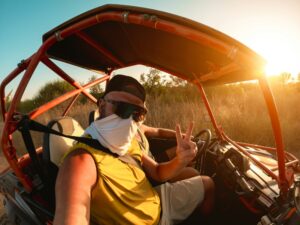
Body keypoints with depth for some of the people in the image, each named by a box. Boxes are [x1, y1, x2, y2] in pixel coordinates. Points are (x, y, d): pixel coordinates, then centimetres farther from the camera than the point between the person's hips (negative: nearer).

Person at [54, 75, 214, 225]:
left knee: (206, 184, 20)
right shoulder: (81, 161, -34)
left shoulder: (128, 143, -8)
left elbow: (157, 173, 2)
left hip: (157, 202, 7)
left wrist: (181, 160, -19)